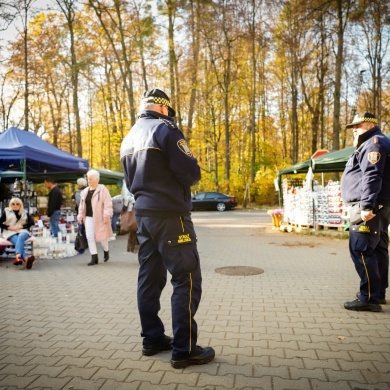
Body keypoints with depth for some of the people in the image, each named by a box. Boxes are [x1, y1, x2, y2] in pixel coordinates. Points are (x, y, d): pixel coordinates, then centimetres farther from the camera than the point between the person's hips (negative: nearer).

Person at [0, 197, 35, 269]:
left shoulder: (25, 212, 19)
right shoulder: (6, 211, 15)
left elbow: (32, 222, 7)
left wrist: (21, 226, -7)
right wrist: (9, 227, -8)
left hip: (22, 231, 1)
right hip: (10, 232, -1)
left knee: (20, 237, -38)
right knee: (18, 241, -35)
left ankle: (18, 256, -65)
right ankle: (26, 259, -65)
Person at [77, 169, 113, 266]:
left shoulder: (102, 189, -8)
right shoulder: (85, 191, 12)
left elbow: (108, 203, -13)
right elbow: (82, 205, 18)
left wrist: (106, 215, -19)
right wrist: (80, 215, 12)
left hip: (99, 218, -6)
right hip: (88, 217, 6)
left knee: (102, 236, 3)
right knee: (89, 237, -1)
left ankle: (106, 251, 32)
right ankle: (94, 257, 6)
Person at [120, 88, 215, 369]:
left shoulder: (129, 139, 15)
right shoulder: (165, 129, -9)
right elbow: (191, 173, -14)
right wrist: (188, 175, 6)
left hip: (143, 214, 9)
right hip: (169, 215, -8)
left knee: (150, 277, 12)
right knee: (187, 278, -5)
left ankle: (153, 338, 21)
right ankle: (184, 349, -2)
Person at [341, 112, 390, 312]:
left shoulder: (373, 143, -9)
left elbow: (372, 177, -22)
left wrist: (367, 206, -28)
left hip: (370, 207, -11)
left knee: (361, 250, -13)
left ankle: (369, 298, -12)